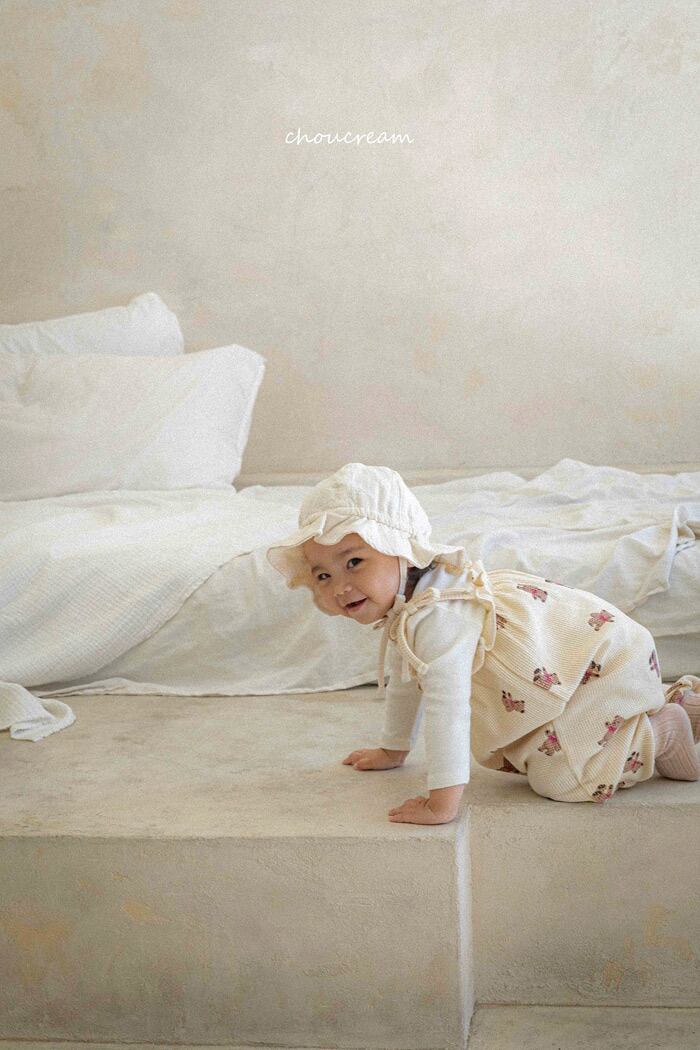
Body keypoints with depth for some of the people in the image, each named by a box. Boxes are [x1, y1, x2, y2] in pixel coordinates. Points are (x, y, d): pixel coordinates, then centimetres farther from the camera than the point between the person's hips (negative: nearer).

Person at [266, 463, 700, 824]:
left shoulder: (437, 615, -32)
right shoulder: (403, 609, 2)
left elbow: (447, 706, -39)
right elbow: (406, 683, 20)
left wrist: (441, 804, -40)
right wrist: (392, 750, 30)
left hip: (605, 662, -10)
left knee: (556, 776, -22)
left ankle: (665, 731, 3)